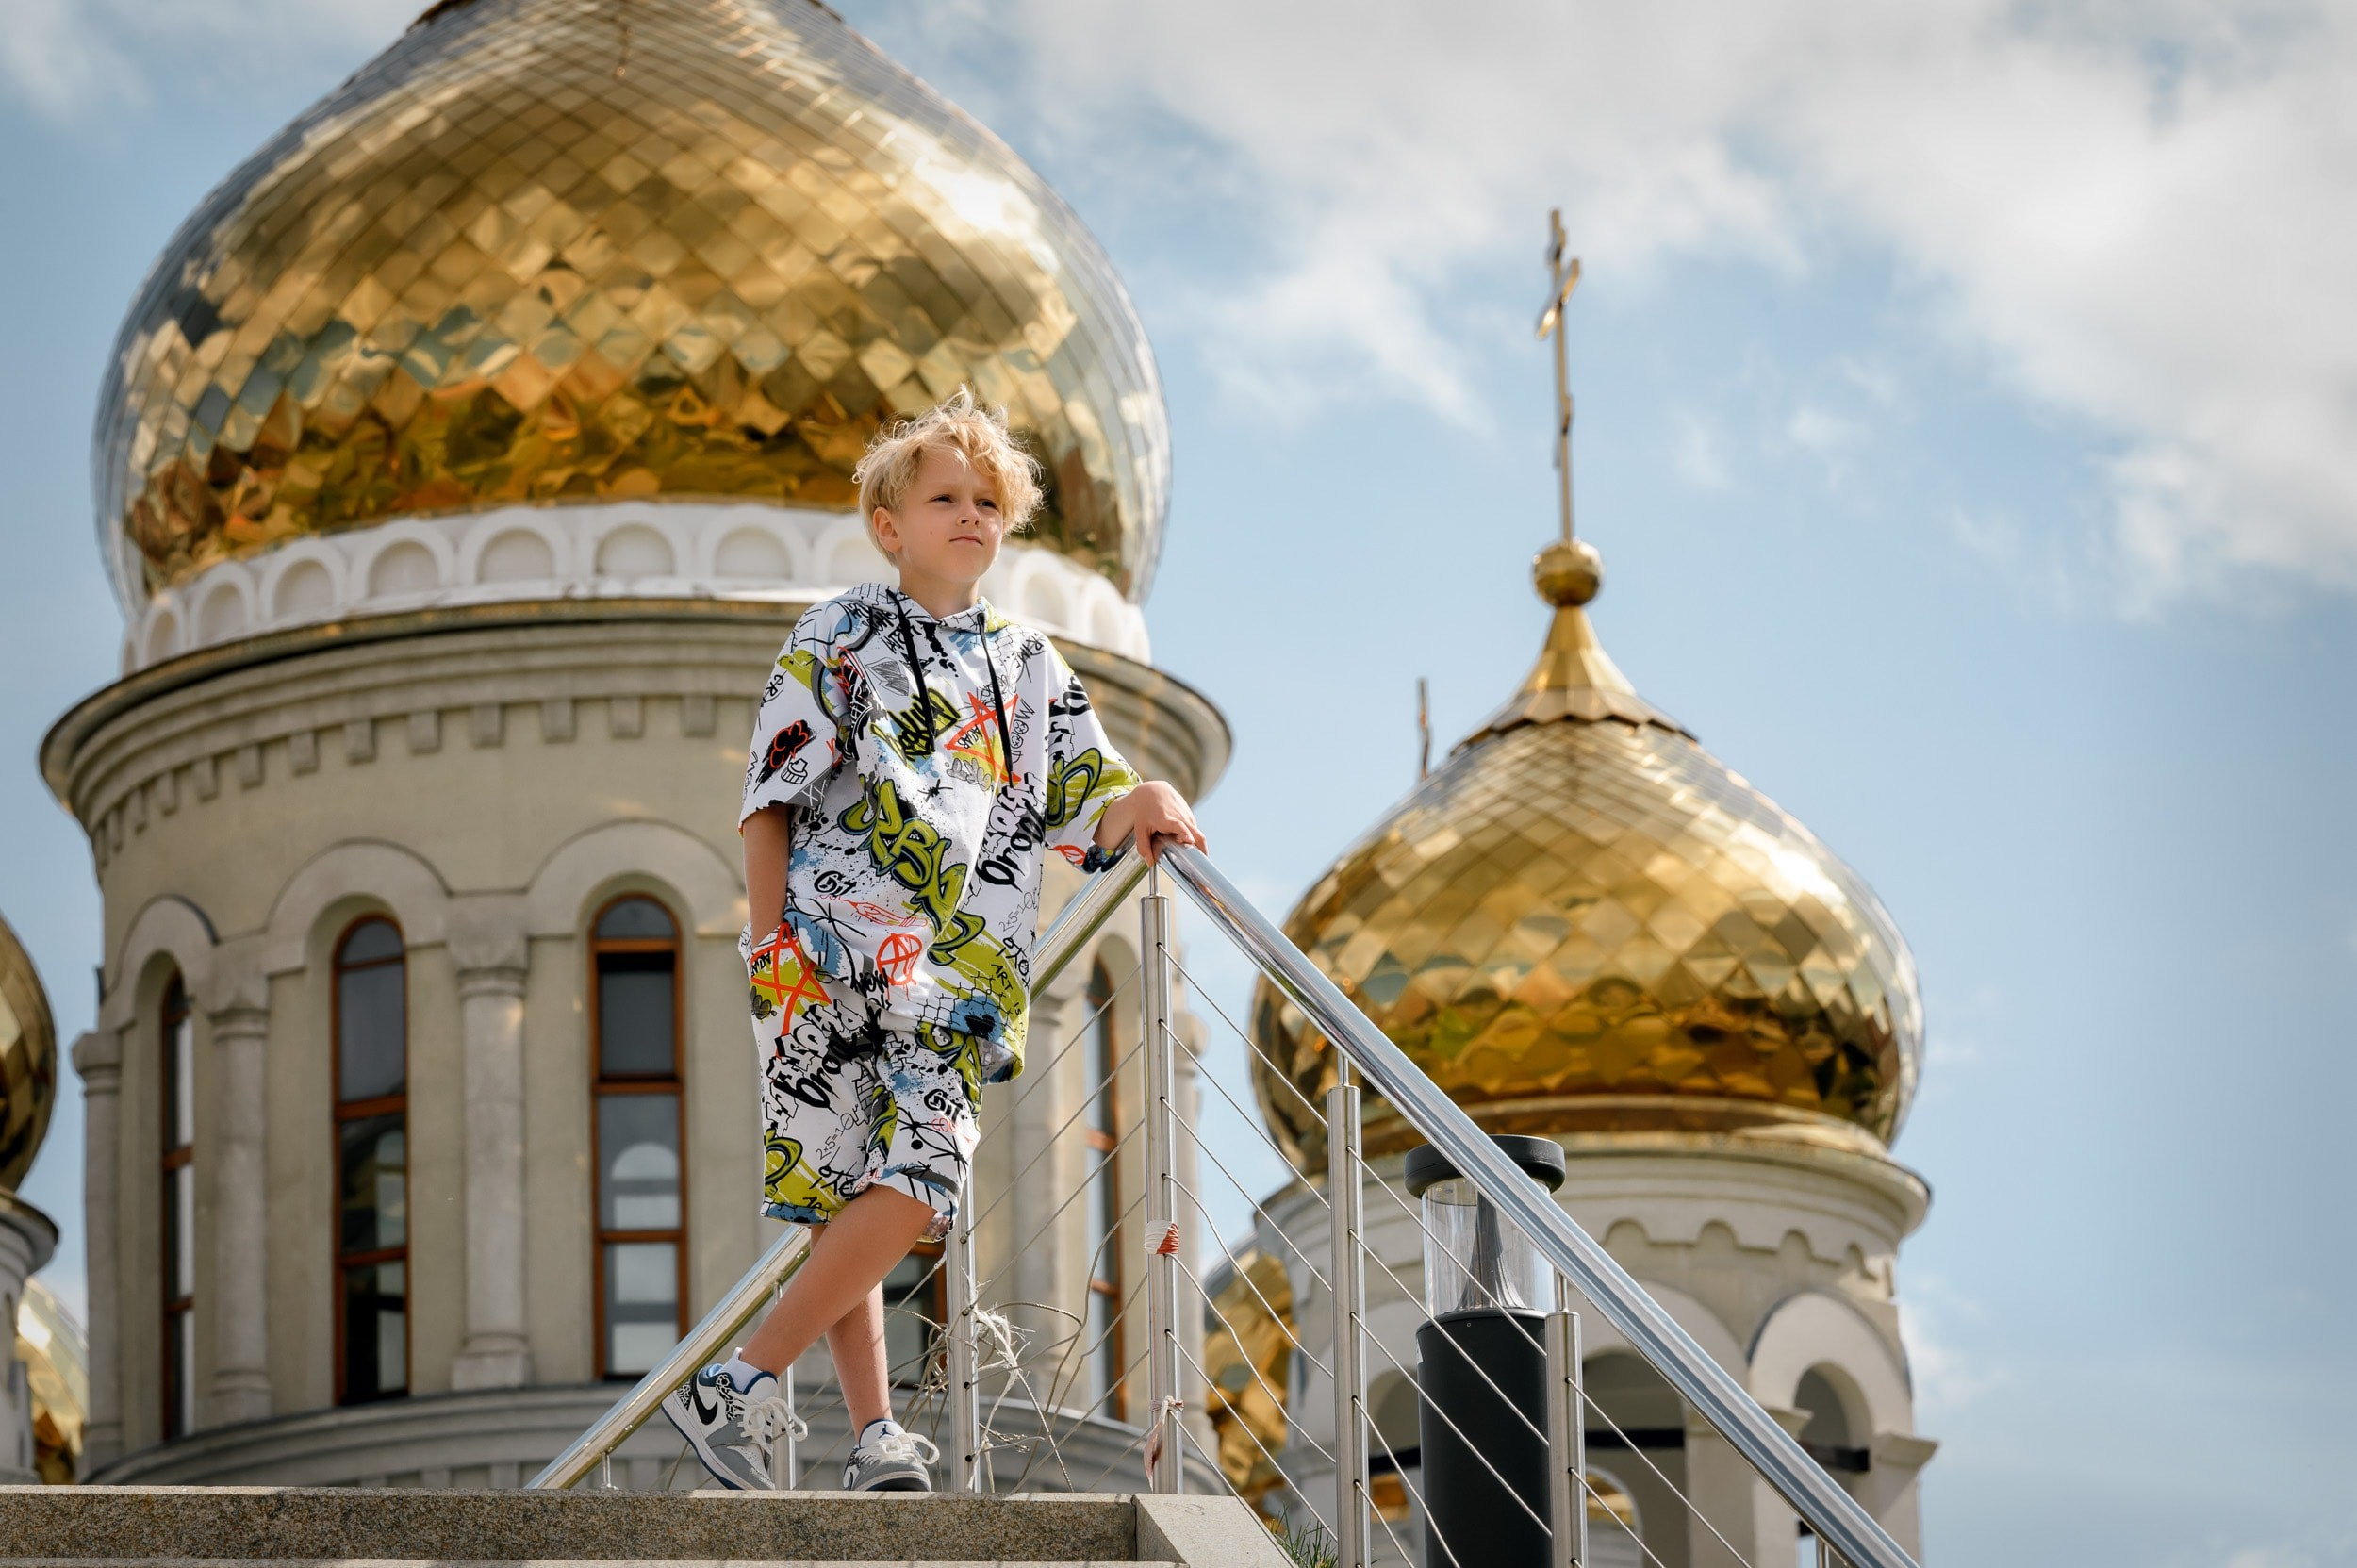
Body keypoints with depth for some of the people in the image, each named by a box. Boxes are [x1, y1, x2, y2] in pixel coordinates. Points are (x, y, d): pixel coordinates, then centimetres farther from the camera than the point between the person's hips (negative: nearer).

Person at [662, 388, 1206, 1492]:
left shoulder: (1032, 668, 20)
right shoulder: (841, 638, 8)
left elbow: (1082, 815, 18)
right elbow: (771, 797, 4)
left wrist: (1146, 804, -5)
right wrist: (770, 941, -7)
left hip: (958, 977, 3)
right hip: (829, 956, -3)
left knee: (919, 1183, -14)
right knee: (837, 1191, -7)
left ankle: (740, 1387, -10)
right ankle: (874, 1434, -3)